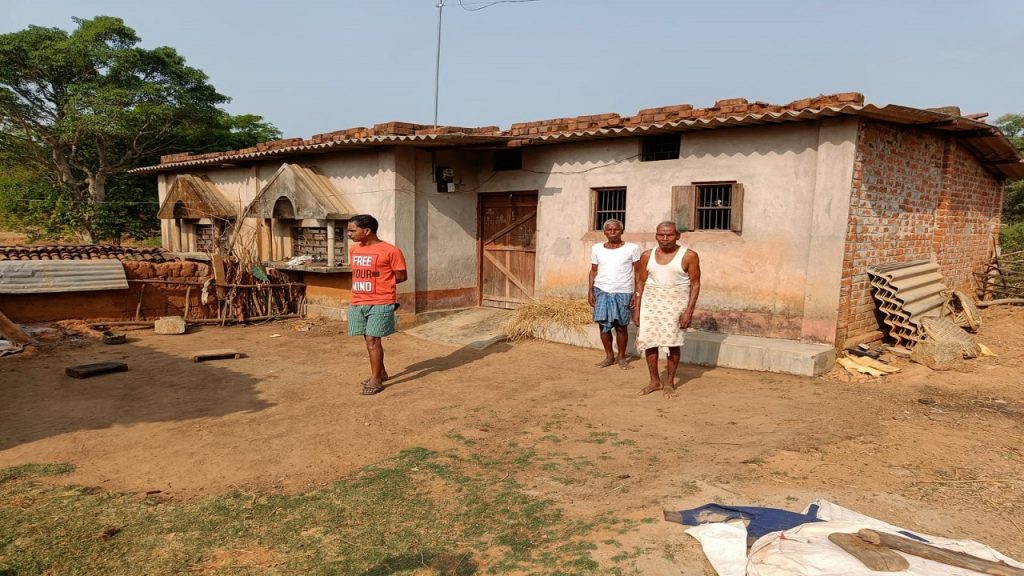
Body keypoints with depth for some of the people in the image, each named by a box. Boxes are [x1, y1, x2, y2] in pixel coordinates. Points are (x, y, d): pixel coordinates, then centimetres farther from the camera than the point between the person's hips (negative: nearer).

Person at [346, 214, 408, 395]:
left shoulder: (390, 251, -11)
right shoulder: (354, 249, 10)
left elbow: (401, 276, -6)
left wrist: (380, 284, -3)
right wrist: (365, 285, 6)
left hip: (380, 303, -7)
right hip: (358, 303, 7)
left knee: (373, 340, -7)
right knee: (368, 340, 13)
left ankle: (376, 379, 4)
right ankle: (381, 372, 29)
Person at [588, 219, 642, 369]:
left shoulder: (632, 248, -2)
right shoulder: (597, 249, 7)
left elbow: (637, 272, 0)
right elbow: (593, 271, 12)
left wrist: (636, 293, -6)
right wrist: (590, 290, 3)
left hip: (623, 292, -2)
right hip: (602, 291, 2)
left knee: (621, 326, 3)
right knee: (604, 325, 3)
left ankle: (621, 357, 18)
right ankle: (609, 356, 16)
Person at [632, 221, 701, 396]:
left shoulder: (689, 256, -7)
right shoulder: (647, 255, 4)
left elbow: (695, 284, -6)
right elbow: (641, 282, 9)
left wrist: (689, 310, -14)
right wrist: (637, 307, 4)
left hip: (676, 303, -3)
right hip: (651, 302, 3)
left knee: (673, 343, 0)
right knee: (648, 341, 1)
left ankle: (669, 382, 16)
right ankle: (655, 381, 16)